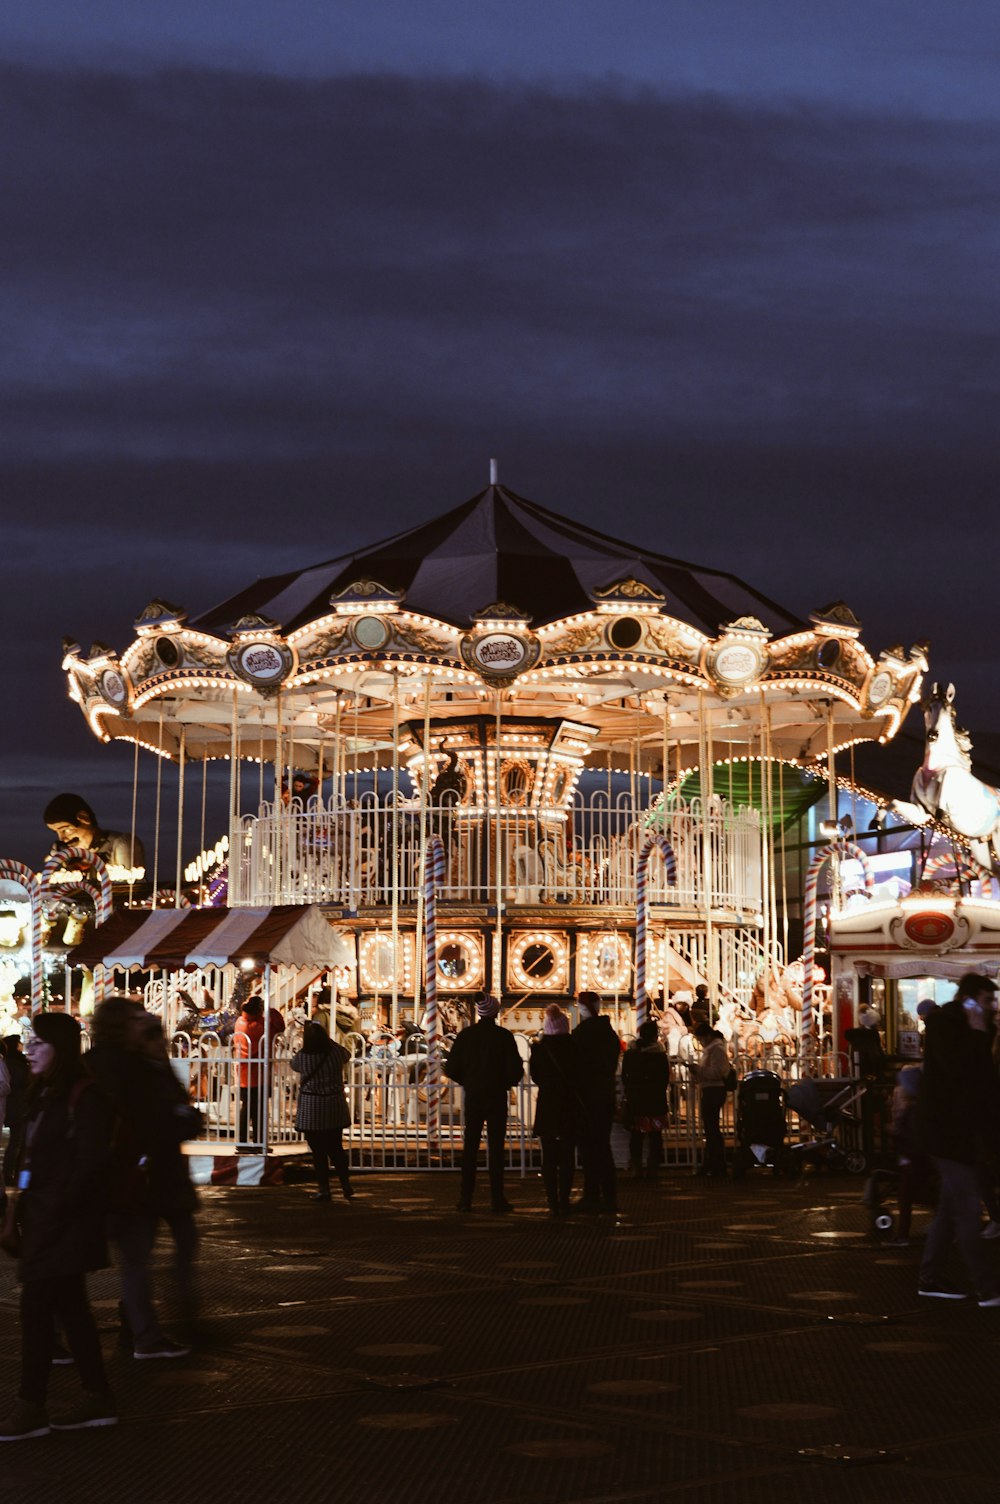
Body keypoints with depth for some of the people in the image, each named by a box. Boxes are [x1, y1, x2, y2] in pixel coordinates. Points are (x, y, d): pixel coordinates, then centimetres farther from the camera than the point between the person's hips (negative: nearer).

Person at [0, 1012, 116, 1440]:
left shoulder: (84, 1096, -13)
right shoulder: (44, 1096, 14)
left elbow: (89, 1164, -18)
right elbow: (35, 1160, 14)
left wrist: (57, 1210, -20)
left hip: (62, 1223, -9)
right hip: (42, 1220, 9)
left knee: (36, 1307, -6)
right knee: (70, 1308, 13)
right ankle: (97, 1398, 20)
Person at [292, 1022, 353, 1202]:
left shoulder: (302, 1057, -14)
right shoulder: (336, 1052, -8)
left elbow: (293, 1065, 11)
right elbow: (346, 1056, 16)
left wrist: (307, 1044, 21)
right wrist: (328, 1040, 22)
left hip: (311, 1110, -3)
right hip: (335, 1108, 3)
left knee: (318, 1151, 6)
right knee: (336, 1147, 17)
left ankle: (324, 1189, 7)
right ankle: (346, 1184, 18)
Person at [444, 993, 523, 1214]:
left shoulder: (466, 1034, -3)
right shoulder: (504, 1036, -9)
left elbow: (451, 1069, -2)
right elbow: (516, 1069, -10)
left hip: (473, 1096, 2)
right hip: (497, 1096, -2)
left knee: (470, 1146, 8)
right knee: (496, 1146, 2)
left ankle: (465, 1199, 6)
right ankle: (497, 1198, 0)